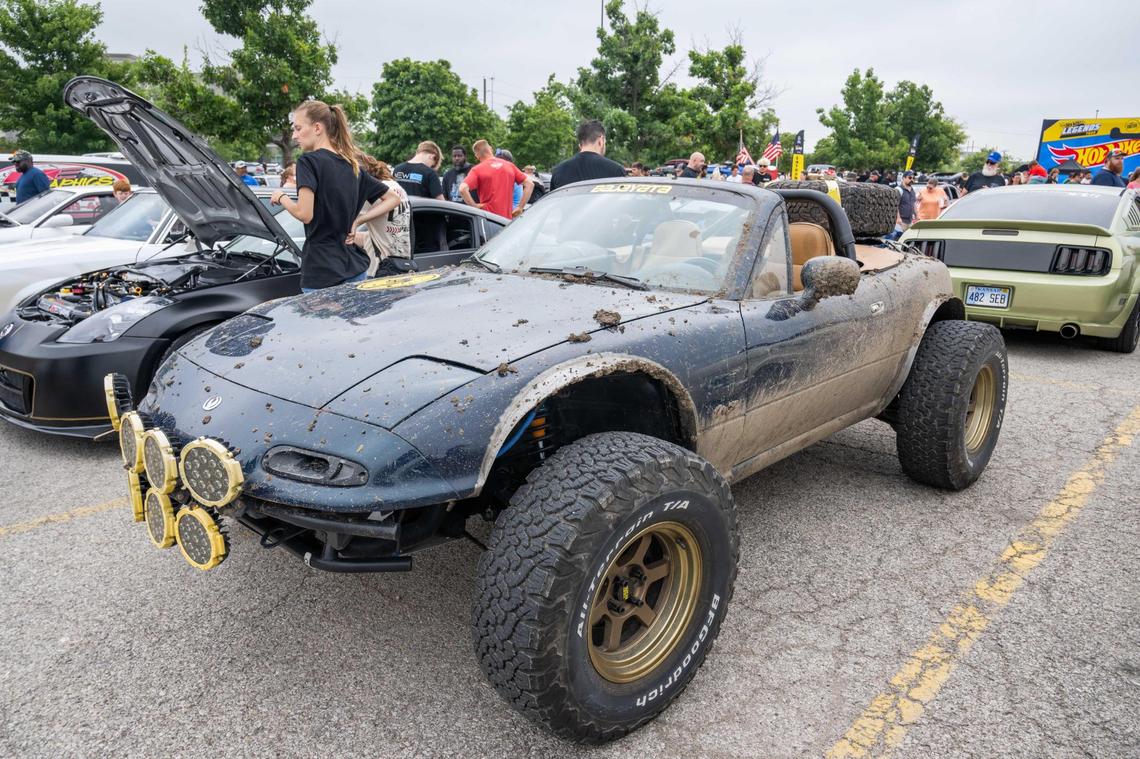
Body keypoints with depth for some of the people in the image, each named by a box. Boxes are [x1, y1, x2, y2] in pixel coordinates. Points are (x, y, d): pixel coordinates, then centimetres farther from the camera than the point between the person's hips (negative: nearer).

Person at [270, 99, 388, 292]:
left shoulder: (309, 161, -8)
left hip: (322, 272, -7)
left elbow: (304, 214, -19)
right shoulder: (353, 166, 13)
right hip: (356, 269, 7)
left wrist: (281, 197, 1)